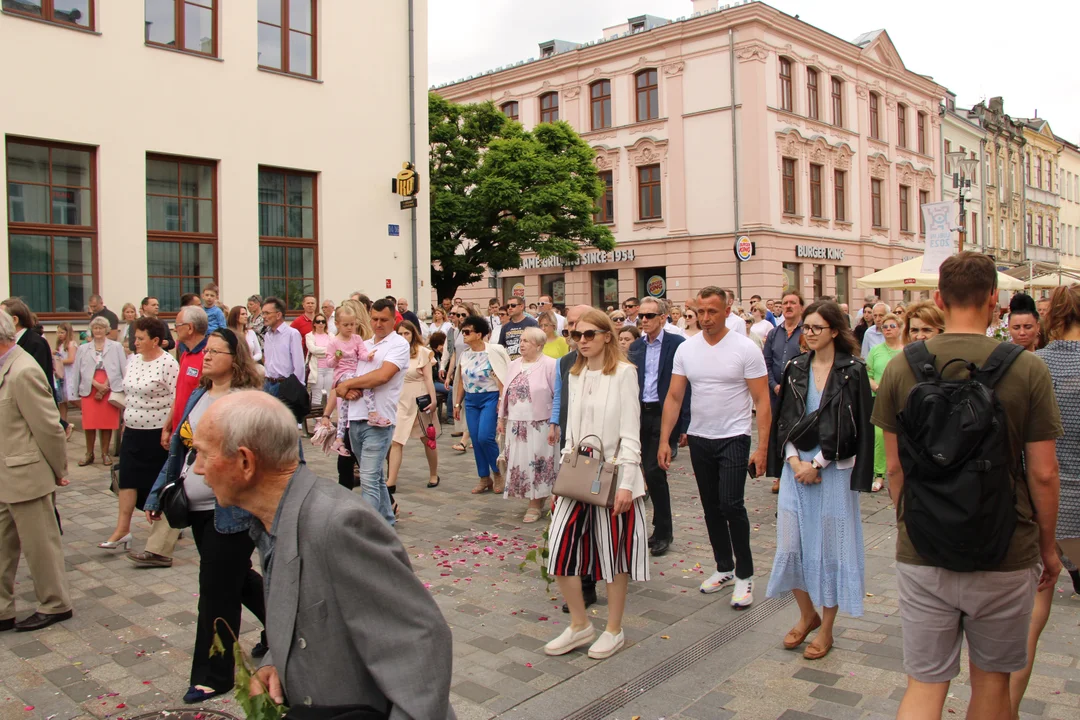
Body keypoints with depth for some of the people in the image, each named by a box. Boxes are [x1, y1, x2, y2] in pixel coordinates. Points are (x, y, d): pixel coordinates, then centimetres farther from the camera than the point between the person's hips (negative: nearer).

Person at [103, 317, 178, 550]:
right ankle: (122, 528, 5)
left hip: (157, 432, -7)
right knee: (127, 477, 2)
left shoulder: (168, 363, -15)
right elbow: (127, 393, 18)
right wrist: (126, 420, 17)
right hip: (133, 430, 7)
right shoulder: (133, 359, 9)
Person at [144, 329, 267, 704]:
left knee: (217, 591, 0)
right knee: (236, 579, 21)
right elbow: (178, 448, 15)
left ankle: (212, 676, 16)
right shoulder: (198, 396, 10)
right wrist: (158, 496, 14)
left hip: (232, 509, -8)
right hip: (199, 508, 8)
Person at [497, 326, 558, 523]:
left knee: (537, 463, -1)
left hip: (539, 424, -7)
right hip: (516, 423, 7)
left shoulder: (550, 365, -9)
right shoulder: (514, 365, 13)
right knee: (520, 462, 10)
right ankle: (534, 500, 23)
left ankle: (536, 503, 10)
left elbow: (558, 395, -10)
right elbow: (506, 393, 18)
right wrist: (502, 418, 16)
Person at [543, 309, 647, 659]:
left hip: (611, 472, -6)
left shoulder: (623, 372, -8)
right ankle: (579, 625, 20)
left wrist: (626, 483, -16)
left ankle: (613, 630, 23)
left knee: (614, 551, 6)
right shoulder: (576, 375, 11)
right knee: (561, 548, 2)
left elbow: (630, 432, -12)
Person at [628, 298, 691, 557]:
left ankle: (663, 531, 8)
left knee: (654, 471, -8)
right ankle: (662, 528, 23)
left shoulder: (677, 344, -7)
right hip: (641, 416, 5)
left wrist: (684, 425, -12)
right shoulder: (635, 347, 10)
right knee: (651, 473, 9)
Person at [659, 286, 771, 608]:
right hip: (699, 438, 5)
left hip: (733, 438, -5)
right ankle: (724, 568, 29)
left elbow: (762, 402, -9)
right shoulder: (686, 349, 3)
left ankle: (744, 575, 4)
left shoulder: (746, 349, -9)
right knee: (711, 507, 13)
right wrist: (664, 440, -2)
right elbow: (673, 397, 4)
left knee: (730, 504, -14)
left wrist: (762, 448, -15)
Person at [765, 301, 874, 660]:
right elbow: (784, 419, 7)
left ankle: (826, 629, 20)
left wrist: (817, 464, -11)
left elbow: (851, 426, -9)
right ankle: (807, 614, 29)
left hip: (832, 470, -4)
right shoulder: (796, 368, 8)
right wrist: (794, 460, -7)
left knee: (830, 546, 5)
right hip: (796, 466, 4)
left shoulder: (852, 371, -6)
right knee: (791, 543, 6)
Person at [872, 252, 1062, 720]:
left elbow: (894, 467, 0)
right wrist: (1048, 545, 8)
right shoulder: (1028, 370, -10)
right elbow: (1043, 473, -7)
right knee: (991, 679, 20)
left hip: (922, 554, 1)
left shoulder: (900, 368, -6)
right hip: (1005, 555, -1)